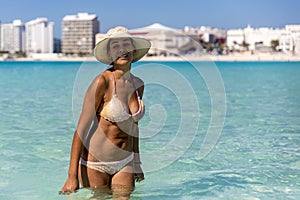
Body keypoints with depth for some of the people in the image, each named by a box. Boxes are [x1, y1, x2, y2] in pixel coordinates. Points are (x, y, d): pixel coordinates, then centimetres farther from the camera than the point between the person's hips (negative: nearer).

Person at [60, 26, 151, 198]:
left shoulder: (138, 85, 3)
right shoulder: (103, 82, -16)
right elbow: (82, 128, -17)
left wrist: (137, 162, 20)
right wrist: (72, 177, -20)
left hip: (125, 163, 5)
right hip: (96, 163, -5)